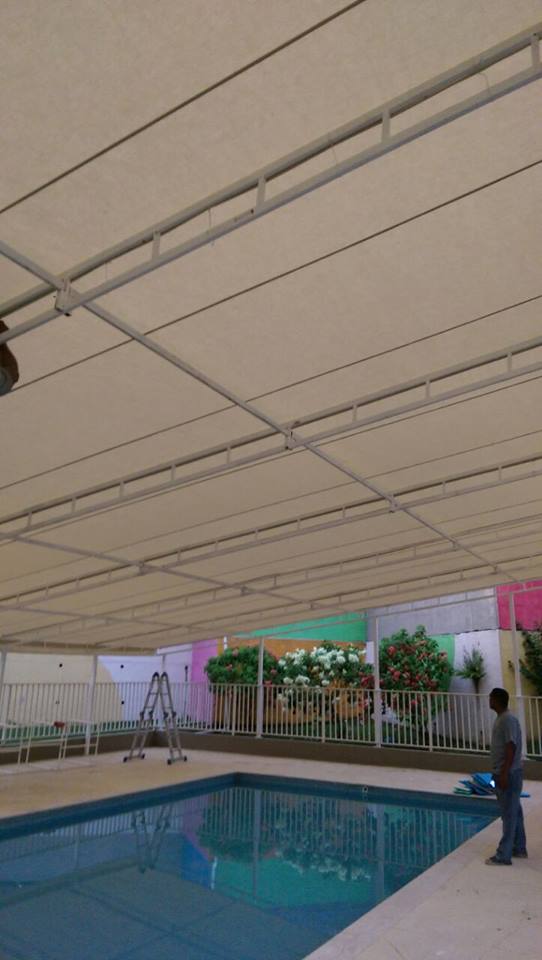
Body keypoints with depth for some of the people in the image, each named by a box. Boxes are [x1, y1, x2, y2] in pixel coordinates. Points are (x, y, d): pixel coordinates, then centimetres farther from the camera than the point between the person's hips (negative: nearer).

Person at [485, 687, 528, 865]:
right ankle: (519, 848, 28)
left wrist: (504, 774, -23)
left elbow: (511, 747, -23)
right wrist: (498, 774, 22)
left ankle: (503, 855, 1)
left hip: (509, 774, -10)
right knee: (514, 812, 17)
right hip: (503, 773, 10)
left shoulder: (508, 719, -20)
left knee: (509, 814, -3)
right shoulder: (501, 718, 11)